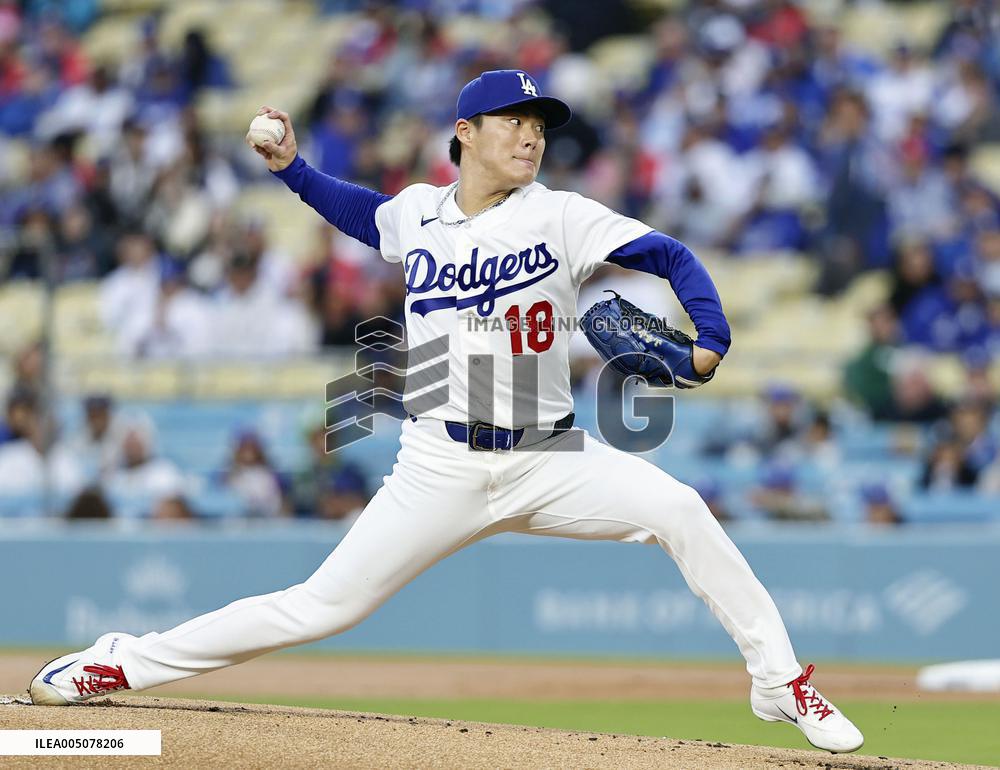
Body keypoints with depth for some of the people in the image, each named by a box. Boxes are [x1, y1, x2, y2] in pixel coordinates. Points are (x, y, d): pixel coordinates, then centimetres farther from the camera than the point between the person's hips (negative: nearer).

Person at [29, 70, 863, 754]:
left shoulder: (560, 217, -4)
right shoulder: (417, 214, 4)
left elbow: (672, 257, -9)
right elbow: (364, 211, 28)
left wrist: (710, 339, -25)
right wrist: (292, 167, 14)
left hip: (548, 460, 0)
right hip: (441, 469, 1)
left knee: (678, 510, -23)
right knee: (321, 606, -3)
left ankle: (780, 681, -11)